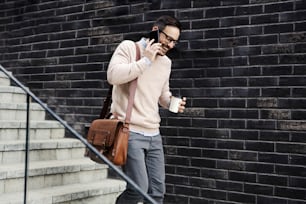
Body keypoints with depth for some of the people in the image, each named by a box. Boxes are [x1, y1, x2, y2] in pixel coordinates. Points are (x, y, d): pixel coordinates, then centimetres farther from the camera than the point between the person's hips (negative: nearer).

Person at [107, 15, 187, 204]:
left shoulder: (166, 62, 16)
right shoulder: (129, 47, -2)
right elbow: (113, 75, -19)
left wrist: (172, 102, 6)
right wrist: (146, 60, -15)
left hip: (153, 134, 7)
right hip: (130, 132, -7)